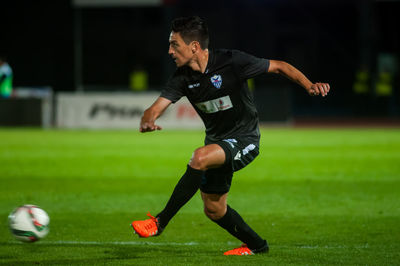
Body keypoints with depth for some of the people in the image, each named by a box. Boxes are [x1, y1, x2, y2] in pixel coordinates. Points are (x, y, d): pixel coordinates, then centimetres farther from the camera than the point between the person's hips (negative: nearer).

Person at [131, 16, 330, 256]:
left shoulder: (232, 62, -20)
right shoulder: (183, 77, -7)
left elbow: (279, 66, -11)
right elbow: (156, 108, -13)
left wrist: (310, 85, -25)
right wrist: (147, 122, -38)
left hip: (244, 141, -7)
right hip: (216, 141, 7)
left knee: (200, 157, -33)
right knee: (214, 209, 11)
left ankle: (160, 222, -27)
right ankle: (256, 245, 37)